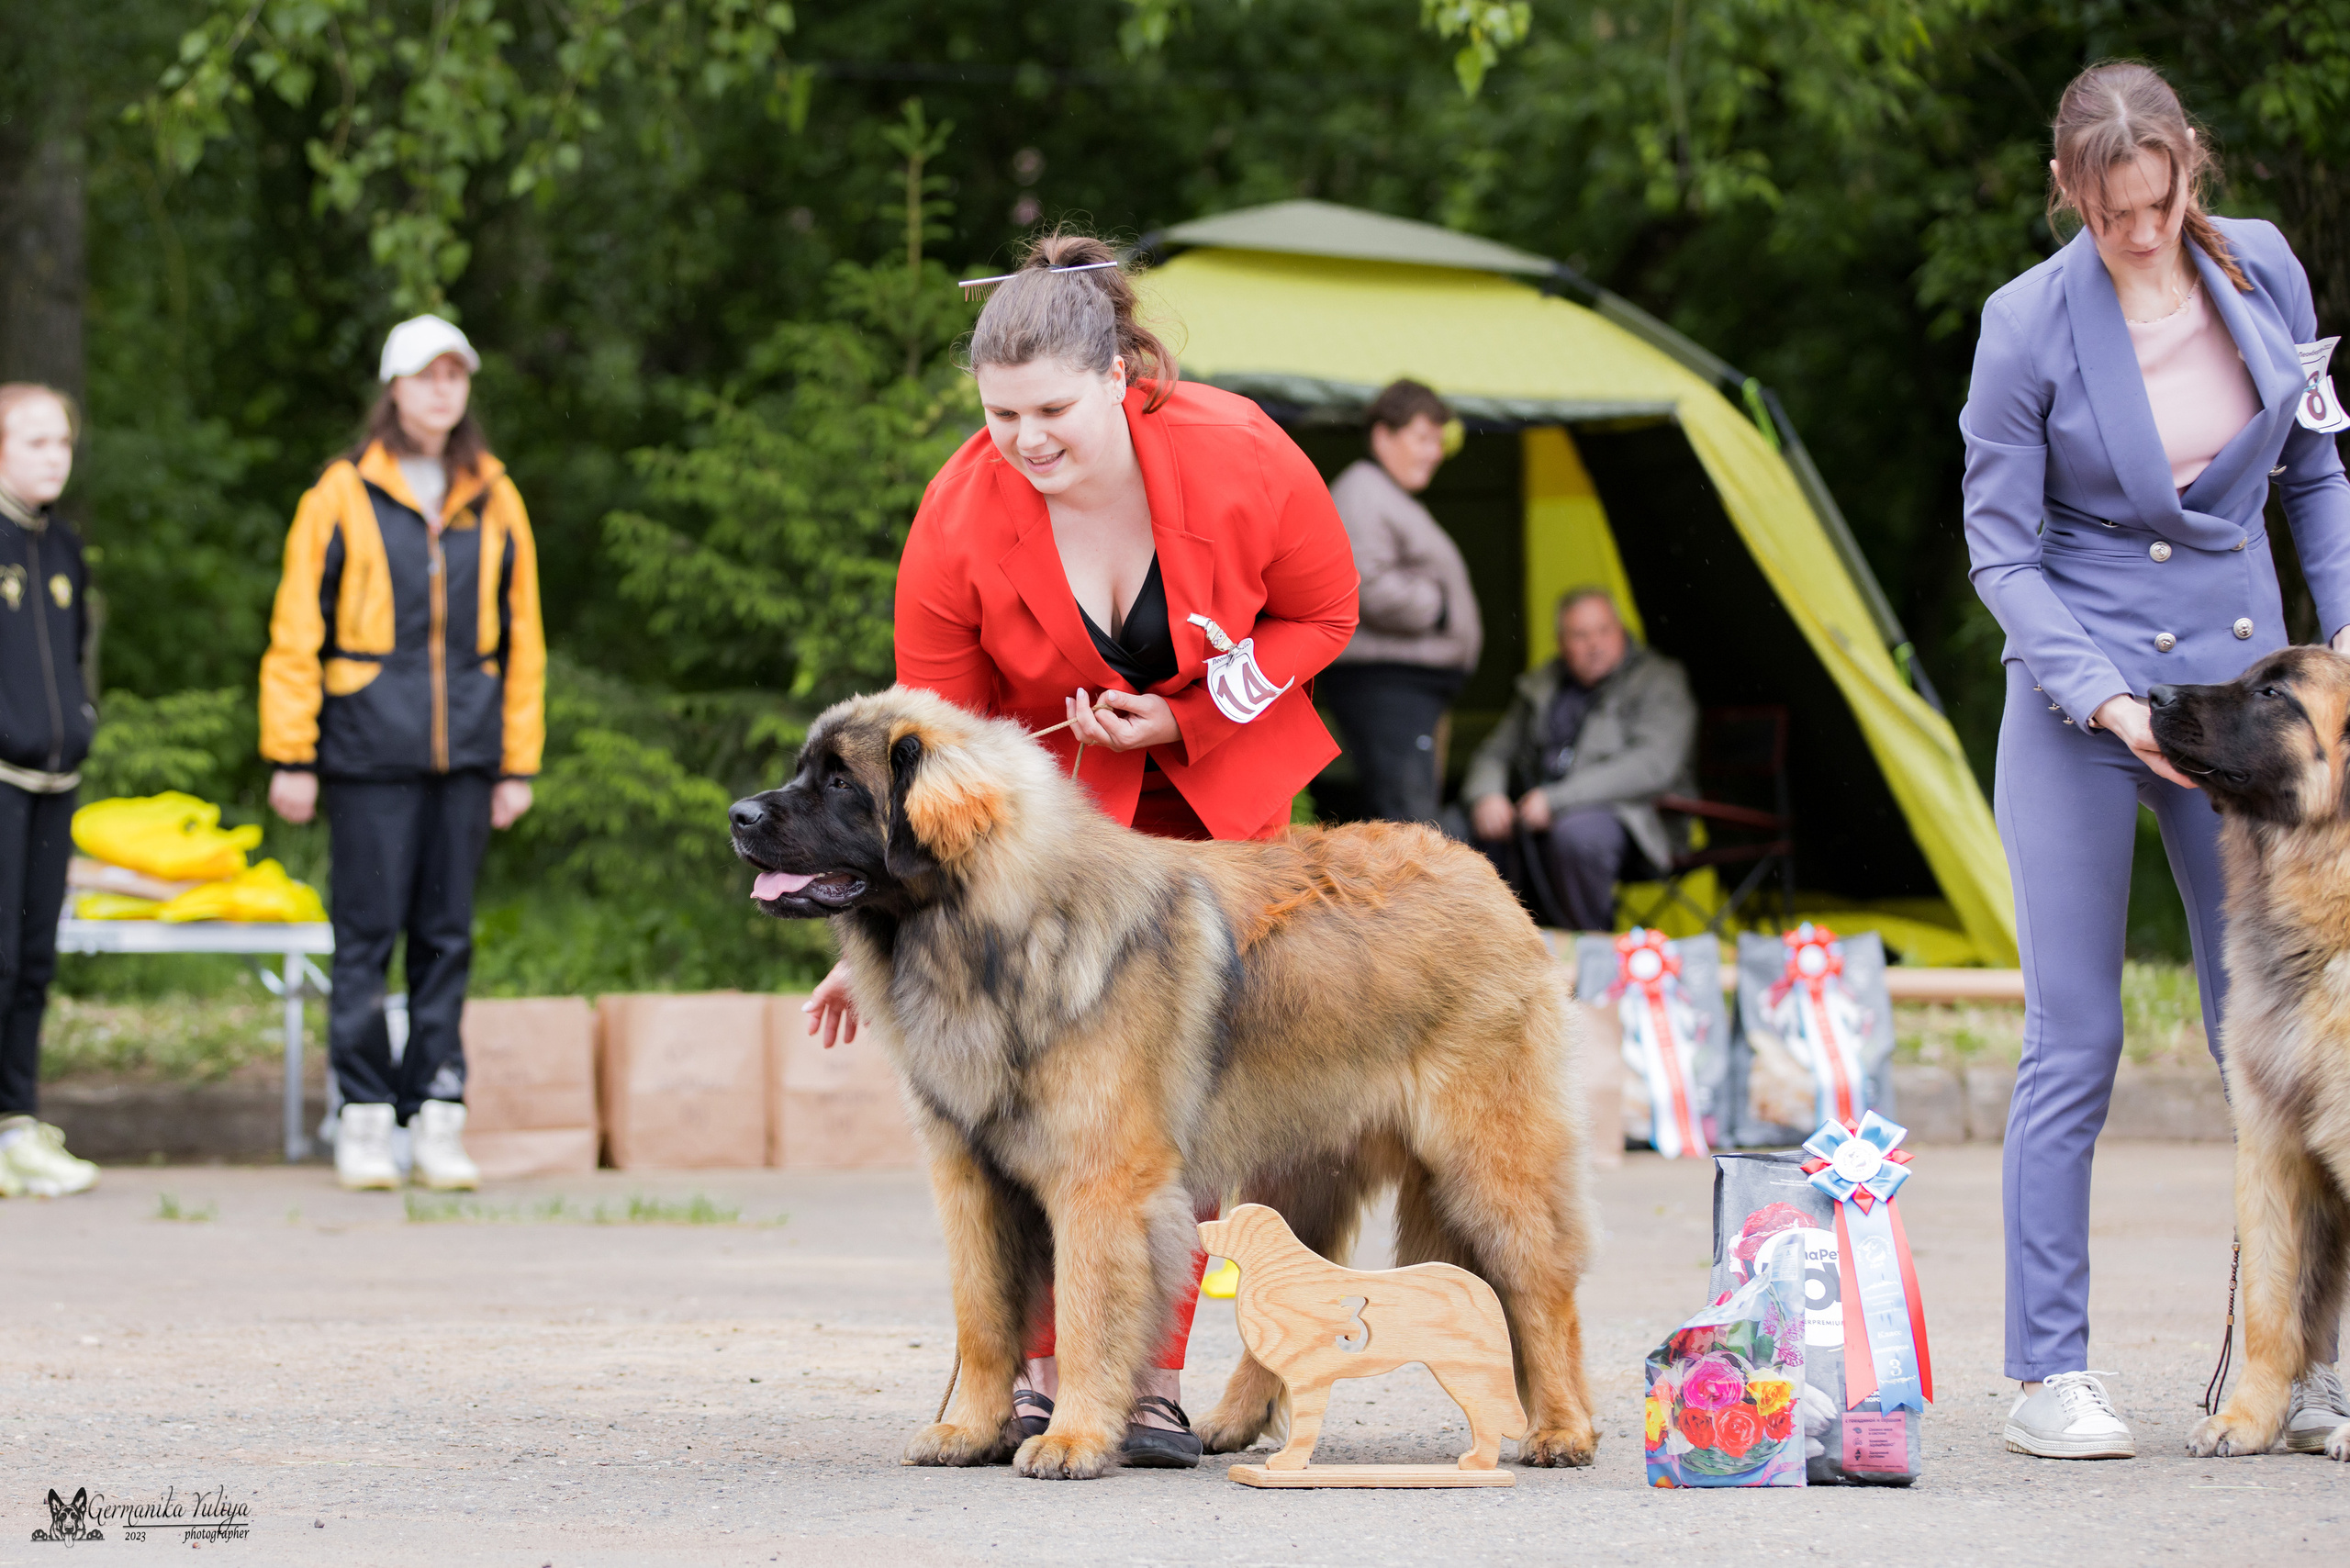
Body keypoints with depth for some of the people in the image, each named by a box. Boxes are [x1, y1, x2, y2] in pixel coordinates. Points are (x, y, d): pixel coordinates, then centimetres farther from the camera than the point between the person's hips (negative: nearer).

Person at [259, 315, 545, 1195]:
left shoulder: (495, 502, 11)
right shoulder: (343, 496, 1)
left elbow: (521, 638, 15)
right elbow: (296, 634, 1)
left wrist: (519, 761, 10)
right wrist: (292, 757, -3)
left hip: (464, 757, 3)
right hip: (370, 753, -3)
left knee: (447, 937, 4)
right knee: (366, 933, -3)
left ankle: (438, 1117, 8)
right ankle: (364, 1119, 3)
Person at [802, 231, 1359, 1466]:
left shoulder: (1236, 457, -24)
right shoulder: (958, 518, -22)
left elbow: (1322, 614, -7)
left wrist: (1180, 717, -19)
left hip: (1219, 774, 0)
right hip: (1049, 780, 0)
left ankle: (1154, 1373, -4)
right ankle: (1038, 1365, -6)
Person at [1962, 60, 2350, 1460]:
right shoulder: (2031, 322, -10)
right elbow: (2001, 548, -6)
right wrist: (2105, 699, -17)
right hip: (2079, 692, -3)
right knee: (2077, 1044, -3)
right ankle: (2048, 1371, 3)